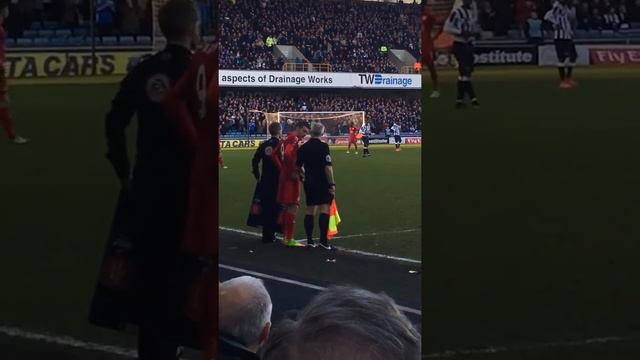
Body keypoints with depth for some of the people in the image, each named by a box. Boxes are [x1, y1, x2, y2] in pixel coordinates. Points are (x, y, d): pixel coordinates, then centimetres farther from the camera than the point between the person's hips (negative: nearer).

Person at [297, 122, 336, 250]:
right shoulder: (323, 146, -12)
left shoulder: (303, 147, 5)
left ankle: (309, 240, 12)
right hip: (322, 182, -6)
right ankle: (323, 239, -11)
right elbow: (328, 167, -17)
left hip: (309, 182, 6)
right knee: (324, 209, -5)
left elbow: (299, 166, 12)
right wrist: (332, 184, -12)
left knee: (310, 210, 10)